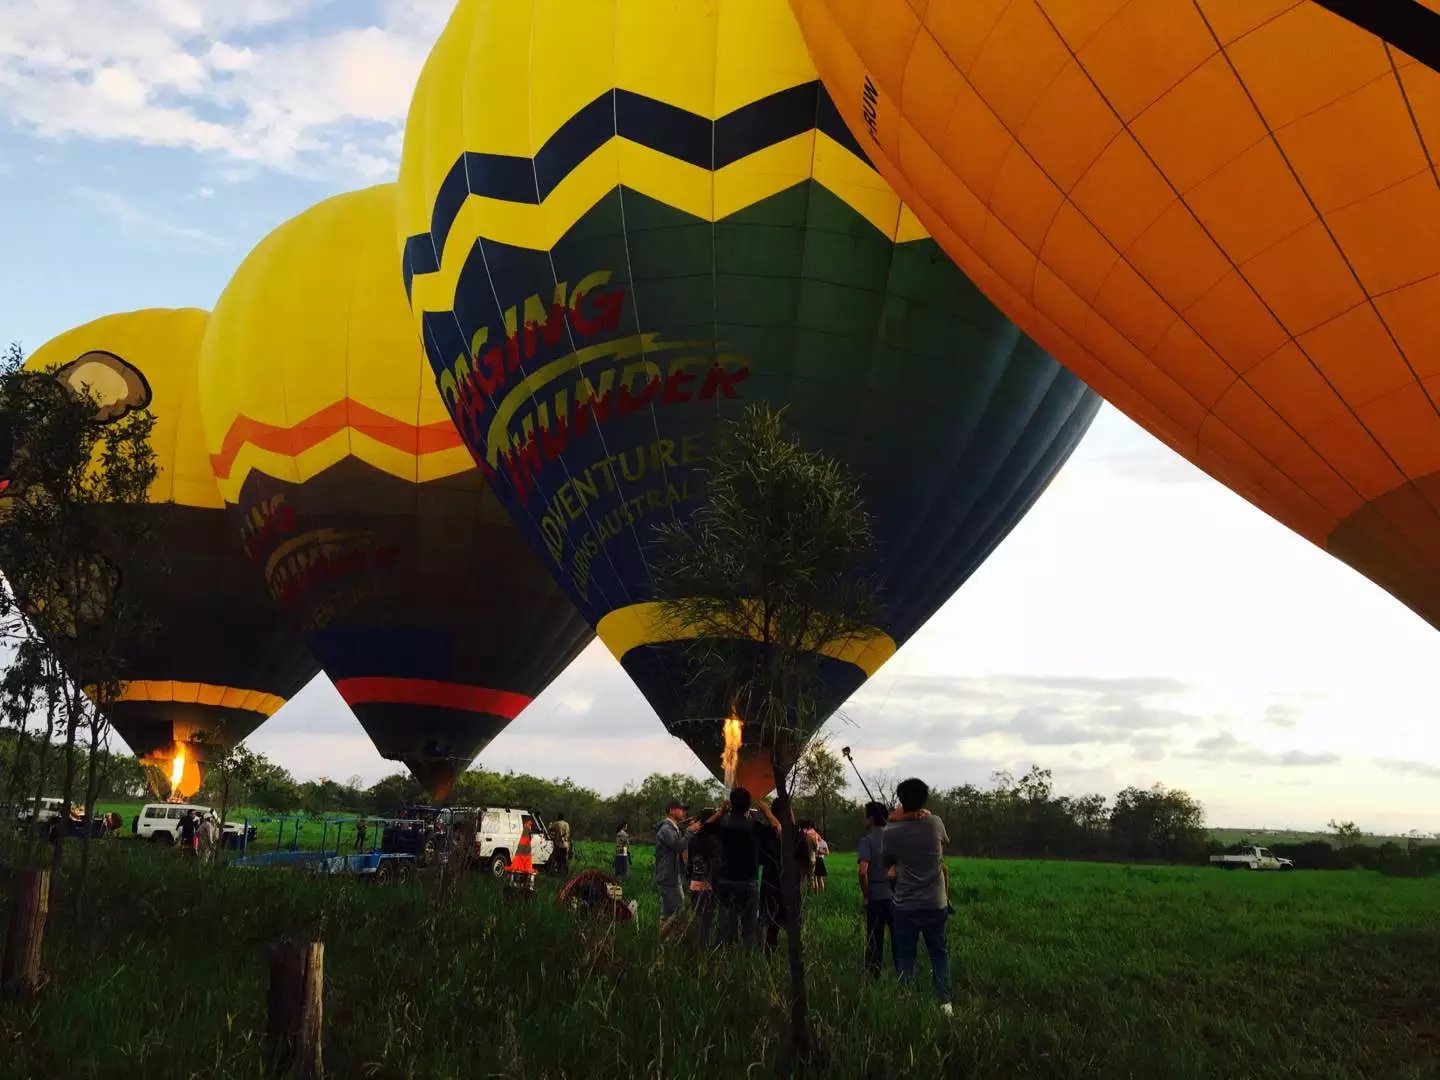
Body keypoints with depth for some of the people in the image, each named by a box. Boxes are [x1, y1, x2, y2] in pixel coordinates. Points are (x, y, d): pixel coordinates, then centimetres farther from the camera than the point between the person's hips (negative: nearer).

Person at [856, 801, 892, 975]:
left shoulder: (867, 840, -8)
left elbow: (863, 871, -18)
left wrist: (866, 896, -7)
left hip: (875, 897, -3)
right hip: (896, 896, 3)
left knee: (874, 941, 8)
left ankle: (873, 975, 13)